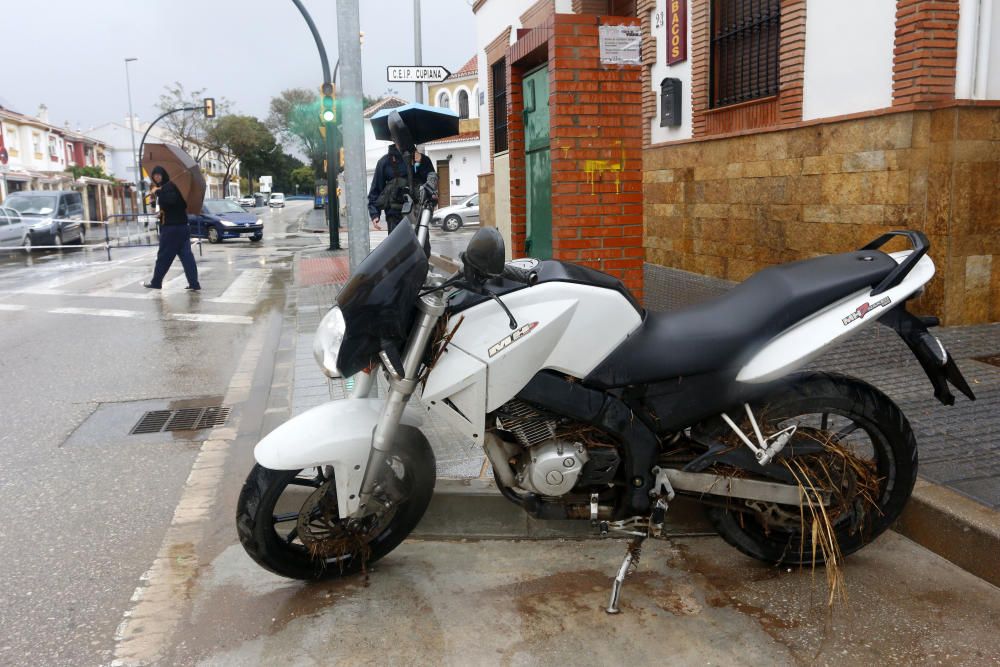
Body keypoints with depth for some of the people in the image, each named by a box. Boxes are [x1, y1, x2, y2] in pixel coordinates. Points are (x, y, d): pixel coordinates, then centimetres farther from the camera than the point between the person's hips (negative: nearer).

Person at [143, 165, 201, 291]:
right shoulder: (167, 187, 20)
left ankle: (156, 282, 15)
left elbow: (171, 199, -32)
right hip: (181, 226, 9)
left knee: (164, 255, 3)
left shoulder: (169, 186, -12)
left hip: (171, 227, -9)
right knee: (186, 255, 2)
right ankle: (194, 284, -3)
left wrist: (158, 192, -21)